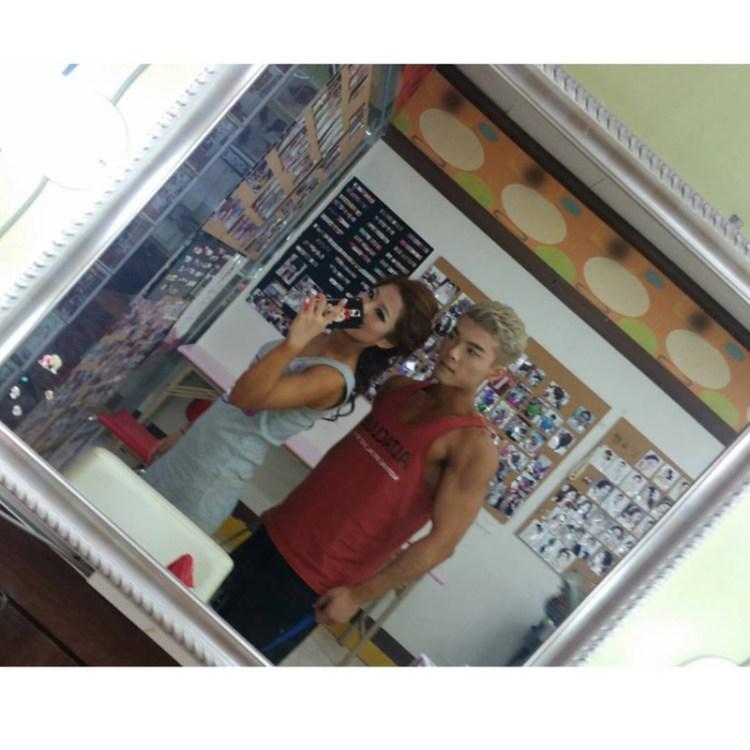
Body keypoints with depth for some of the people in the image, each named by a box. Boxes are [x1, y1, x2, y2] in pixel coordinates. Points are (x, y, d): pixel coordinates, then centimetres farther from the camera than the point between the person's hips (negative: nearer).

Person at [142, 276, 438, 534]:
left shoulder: (334, 378, -27)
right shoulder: (315, 337, 0)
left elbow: (243, 397, -35)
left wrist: (293, 343, -42)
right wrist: (186, 434, 18)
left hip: (216, 470, -8)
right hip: (200, 443, 8)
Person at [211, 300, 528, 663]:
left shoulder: (472, 445, -20)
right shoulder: (397, 389, 2)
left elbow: (442, 542, -21)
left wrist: (358, 594, -16)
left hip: (313, 578, -7)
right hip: (278, 533, 7)